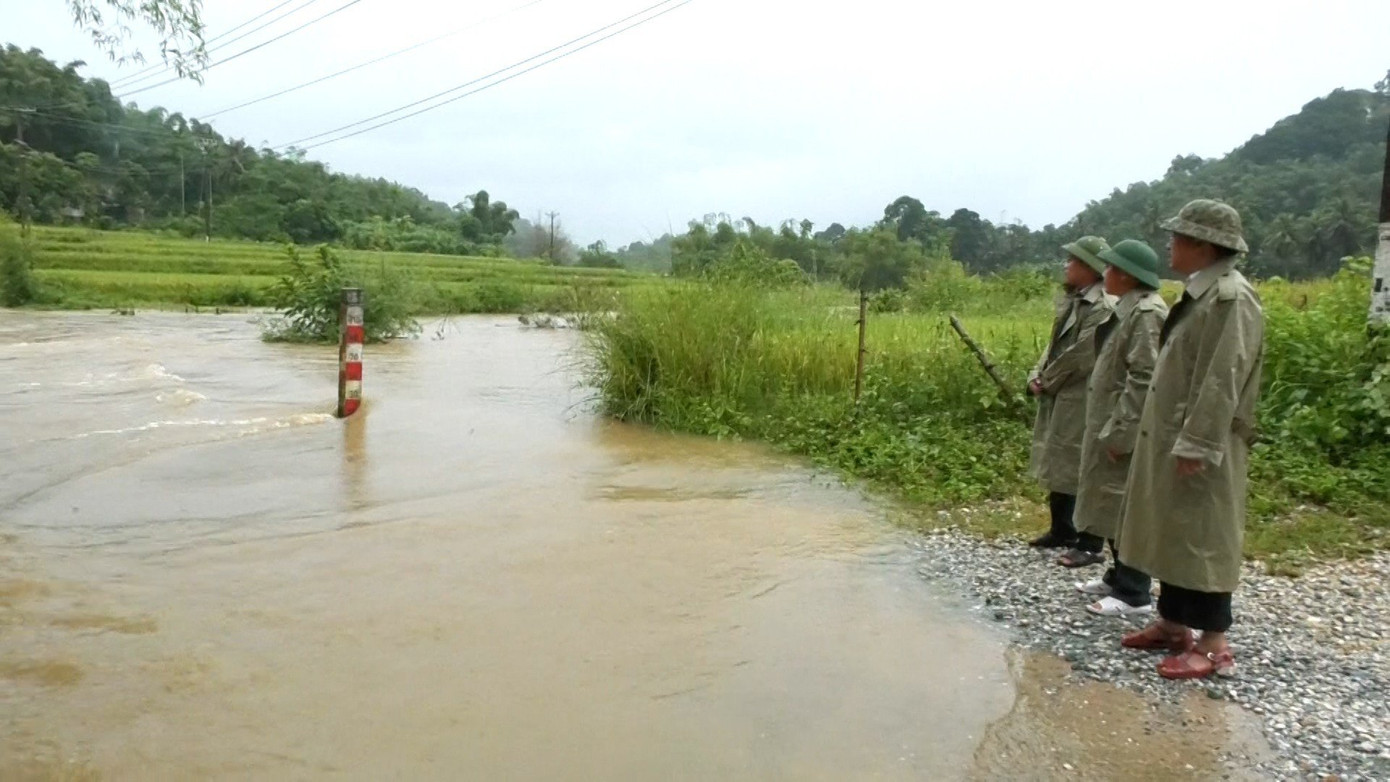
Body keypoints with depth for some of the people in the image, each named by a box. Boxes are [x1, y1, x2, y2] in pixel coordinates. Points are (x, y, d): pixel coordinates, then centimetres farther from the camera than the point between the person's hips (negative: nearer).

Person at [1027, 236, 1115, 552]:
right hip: (1058, 398, 10)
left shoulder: (1102, 308, -17)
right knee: (1057, 467, 17)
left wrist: (1047, 381, -10)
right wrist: (1037, 375, 1)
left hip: (1079, 401, -10)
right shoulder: (1071, 301, 14)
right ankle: (1062, 529, 30)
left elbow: (1080, 357, -21)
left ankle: (1091, 541, 7)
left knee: (1078, 470, -4)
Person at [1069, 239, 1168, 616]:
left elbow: (1143, 380, -23)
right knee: (1115, 508, 17)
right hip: (1113, 425, 10)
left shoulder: (1147, 313, -18)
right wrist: (1111, 429, 18)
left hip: (1127, 431, -10)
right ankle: (1118, 576, 29)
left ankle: (1134, 593, 5)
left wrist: (1120, 432, -23)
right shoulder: (1130, 309, 14)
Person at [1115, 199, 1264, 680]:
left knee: (1203, 539, -2)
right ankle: (1173, 623, 27)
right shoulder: (1202, 294, 13)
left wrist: (1196, 446, -24)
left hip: (1200, 447, -10)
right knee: (1172, 535, 15)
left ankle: (1214, 645, 7)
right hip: (1171, 440, 10)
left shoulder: (1231, 298, -17)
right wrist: (1175, 442, 17)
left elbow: (1222, 382, -23)